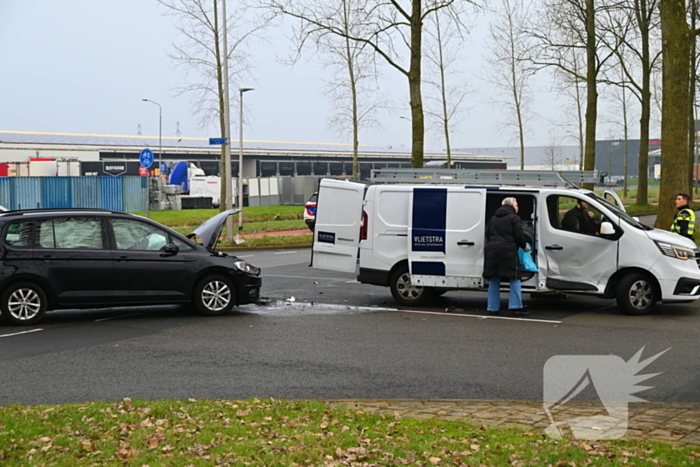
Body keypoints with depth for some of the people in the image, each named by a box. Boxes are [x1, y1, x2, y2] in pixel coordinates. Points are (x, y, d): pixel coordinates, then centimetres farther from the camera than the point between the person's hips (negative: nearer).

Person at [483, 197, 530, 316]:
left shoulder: (494, 218, 21)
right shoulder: (514, 218, 0)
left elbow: (487, 233, 20)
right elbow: (518, 235, -5)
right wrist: (524, 246, 10)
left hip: (492, 250, 6)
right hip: (508, 251, -6)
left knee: (494, 280, 10)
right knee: (514, 279, -1)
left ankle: (493, 307, 11)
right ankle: (516, 306, -8)